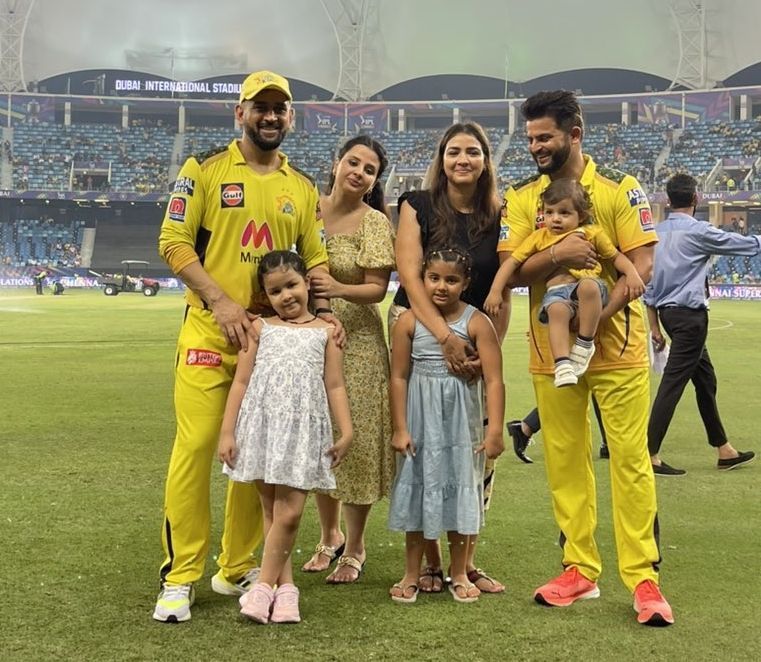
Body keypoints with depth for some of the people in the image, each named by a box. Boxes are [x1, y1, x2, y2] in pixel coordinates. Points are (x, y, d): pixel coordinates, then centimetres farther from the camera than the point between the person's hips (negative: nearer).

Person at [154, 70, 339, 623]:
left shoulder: (302, 188, 14)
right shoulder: (205, 170, 2)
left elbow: (316, 258, 15)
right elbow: (174, 242, -4)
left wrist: (321, 309, -4)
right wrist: (221, 301, -14)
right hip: (210, 330, -4)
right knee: (196, 444, -10)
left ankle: (238, 568, 20)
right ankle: (180, 577, -1)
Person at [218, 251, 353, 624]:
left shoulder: (324, 331, 7)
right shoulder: (260, 328, 8)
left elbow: (335, 386, 7)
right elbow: (241, 382, 6)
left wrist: (346, 432, -1)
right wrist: (227, 432, 1)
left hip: (304, 429, -1)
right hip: (262, 425, 1)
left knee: (289, 513, -8)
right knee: (271, 511, 4)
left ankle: (264, 584, 4)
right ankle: (284, 587, 13)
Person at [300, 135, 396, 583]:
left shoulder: (374, 222, -6)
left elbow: (378, 288, -12)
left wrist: (339, 289, -29)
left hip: (356, 342, -4)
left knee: (354, 439, -1)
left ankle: (355, 548, 14)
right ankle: (329, 535, 30)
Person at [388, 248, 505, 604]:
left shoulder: (477, 323, -9)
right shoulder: (408, 322, -5)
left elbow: (494, 380, -12)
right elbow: (399, 377, -2)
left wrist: (494, 430, -18)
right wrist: (400, 428, -4)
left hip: (461, 419, 0)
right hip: (420, 418, 1)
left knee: (459, 490, 7)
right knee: (418, 489, 8)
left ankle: (459, 574, 22)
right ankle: (411, 575, 19)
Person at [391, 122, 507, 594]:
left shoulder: (498, 217, 5)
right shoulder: (417, 206, -2)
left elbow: (503, 293, 4)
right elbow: (410, 276, -11)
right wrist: (446, 337, -21)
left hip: (475, 340, 3)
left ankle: (466, 561, 13)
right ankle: (430, 561, 9)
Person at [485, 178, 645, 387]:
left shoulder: (592, 233, 14)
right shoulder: (539, 237, 16)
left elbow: (616, 256, 19)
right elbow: (512, 262, 15)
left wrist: (632, 275, -1)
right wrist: (495, 291, 4)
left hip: (587, 283, 0)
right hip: (556, 292, 0)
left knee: (589, 286, -37)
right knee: (557, 309, -36)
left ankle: (584, 344, -23)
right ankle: (562, 362, -39)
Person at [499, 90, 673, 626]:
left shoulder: (620, 189, -2)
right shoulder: (522, 197, 6)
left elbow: (643, 263, -8)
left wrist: (596, 318, -20)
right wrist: (556, 254, -21)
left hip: (616, 347, -3)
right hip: (551, 351, 3)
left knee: (632, 461, -3)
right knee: (565, 462, 8)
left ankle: (643, 577, 4)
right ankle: (580, 570, 18)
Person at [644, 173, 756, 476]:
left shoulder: (656, 233, 8)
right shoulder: (698, 232, -12)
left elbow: (649, 283, 10)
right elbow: (747, 245, -4)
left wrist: (655, 326, 14)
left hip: (667, 313, 8)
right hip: (690, 315, -8)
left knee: (705, 380, 16)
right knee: (673, 383, -9)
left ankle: (724, 450, 24)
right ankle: (650, 455, -11)